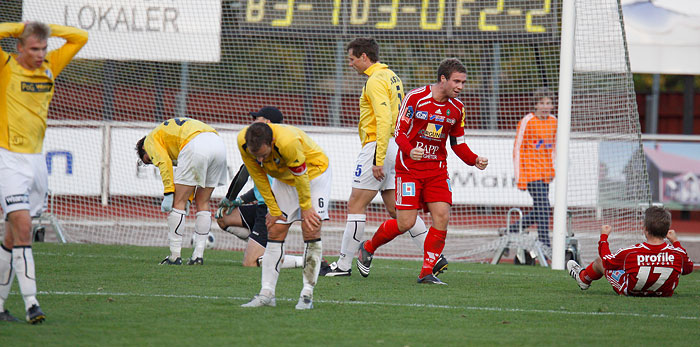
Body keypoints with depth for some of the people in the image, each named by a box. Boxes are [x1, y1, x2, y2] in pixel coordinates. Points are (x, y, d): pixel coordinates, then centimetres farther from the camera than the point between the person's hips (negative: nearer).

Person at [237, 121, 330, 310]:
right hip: (284, 179, 5)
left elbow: (301, 176, -26)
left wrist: (306, 207, -13)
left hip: (313, 172, -5)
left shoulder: (288, 142, -42)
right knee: (275, 231, -2)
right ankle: (267, 293, -2)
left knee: (311, 229, -13)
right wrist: (274, 210, -7)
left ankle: (307, 294, -11)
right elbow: (258, 177, -11)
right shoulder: (243, 142, -26)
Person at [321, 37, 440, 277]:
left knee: (356, 205, -5)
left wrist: (378, 160, -24)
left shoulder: (376, 80, -13)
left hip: (377, 147, -10)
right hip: (394, 147, 10)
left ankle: (343, 265, -2)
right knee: (397, 210, 9)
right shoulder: (390, 76, 18)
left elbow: (384, 120, -22)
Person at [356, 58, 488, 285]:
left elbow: (457, 143, 15)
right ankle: (368, 248, 19)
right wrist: (410, 150, -30)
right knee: (406, 223, -9)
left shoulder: (457, 108, 5)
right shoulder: (415, 98, -11)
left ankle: (427, 272, -4)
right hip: (409, 167, -5)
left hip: (437, 169, 5)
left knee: (442, 217, -12)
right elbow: (399, 131, -9)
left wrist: (474, 160, -3)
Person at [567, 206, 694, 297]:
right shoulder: (678, 253, -28)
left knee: (600, 262, 23)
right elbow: (688, 268, -2)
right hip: (665, 293, 3)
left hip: (630, 291, -3)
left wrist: (604, 236, 4)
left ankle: (582, 278, 57)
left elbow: (607, 261, -12)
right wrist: (675, 242, 9)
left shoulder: (630, 253, -33)